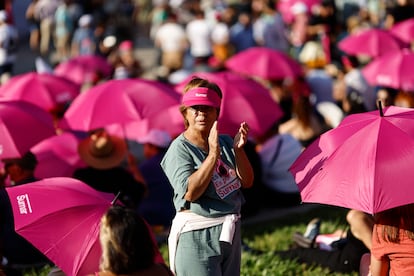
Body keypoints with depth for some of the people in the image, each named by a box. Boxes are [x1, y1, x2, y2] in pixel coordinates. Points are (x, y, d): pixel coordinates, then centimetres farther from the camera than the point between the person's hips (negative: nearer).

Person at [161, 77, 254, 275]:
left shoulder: (225, 142, 7)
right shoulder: (179, 148, -10)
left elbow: (246, 182, 0)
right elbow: (190, 192, -24)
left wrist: (238, 149, -15)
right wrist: (213, 154, -26)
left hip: (230, 233, 7)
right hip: (197, 236, -7)